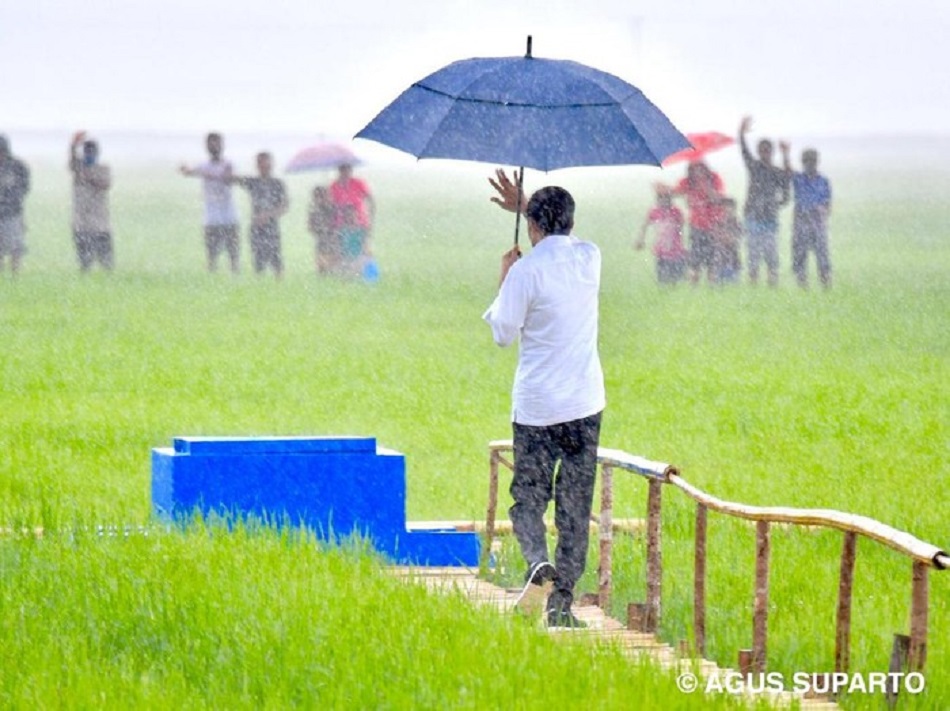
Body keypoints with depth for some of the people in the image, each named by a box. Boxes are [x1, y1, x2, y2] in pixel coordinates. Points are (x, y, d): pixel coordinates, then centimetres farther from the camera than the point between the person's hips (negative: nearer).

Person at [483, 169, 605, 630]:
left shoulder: (526, 270, -12)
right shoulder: (590, 258, 3)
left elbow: (504, 334, -3)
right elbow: (564, 238, 28)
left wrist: (504, 281, 9)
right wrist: (524, 206, 29)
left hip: (535, 406, -3)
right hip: (584, 402, 3)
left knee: (527, 498, 7)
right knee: (575, 508, 7)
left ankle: (538, 562, -21)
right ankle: (562, 605, 7)